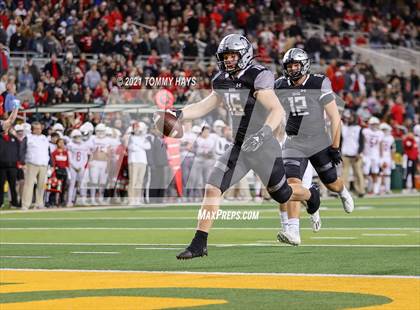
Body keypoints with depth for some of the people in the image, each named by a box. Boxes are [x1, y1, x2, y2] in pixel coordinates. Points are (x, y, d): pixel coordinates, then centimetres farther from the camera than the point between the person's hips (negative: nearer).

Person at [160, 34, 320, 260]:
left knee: (282, 195, 12)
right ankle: (199, 244, -5)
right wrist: (179, 114, -4)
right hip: (239, 148, 6)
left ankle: (311, 195, 47)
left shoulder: (257, 78, -20)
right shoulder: (222, 81, 3)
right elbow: (205, 106, 13)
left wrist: (263, 133, -45)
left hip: (264, 148, -6)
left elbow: (278, 111, -29)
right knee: (212, 189, -9)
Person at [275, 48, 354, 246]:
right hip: (294, 144, 1)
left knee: (331, 183, 14)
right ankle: (293, 231, -23)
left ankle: (343, 192, 53)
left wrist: (335, 147, -12)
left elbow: (335, 118, -9)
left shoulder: (319, 84, -12)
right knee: (292, 184, -19)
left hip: (319, 142, -1)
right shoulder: (280, 87, -2)